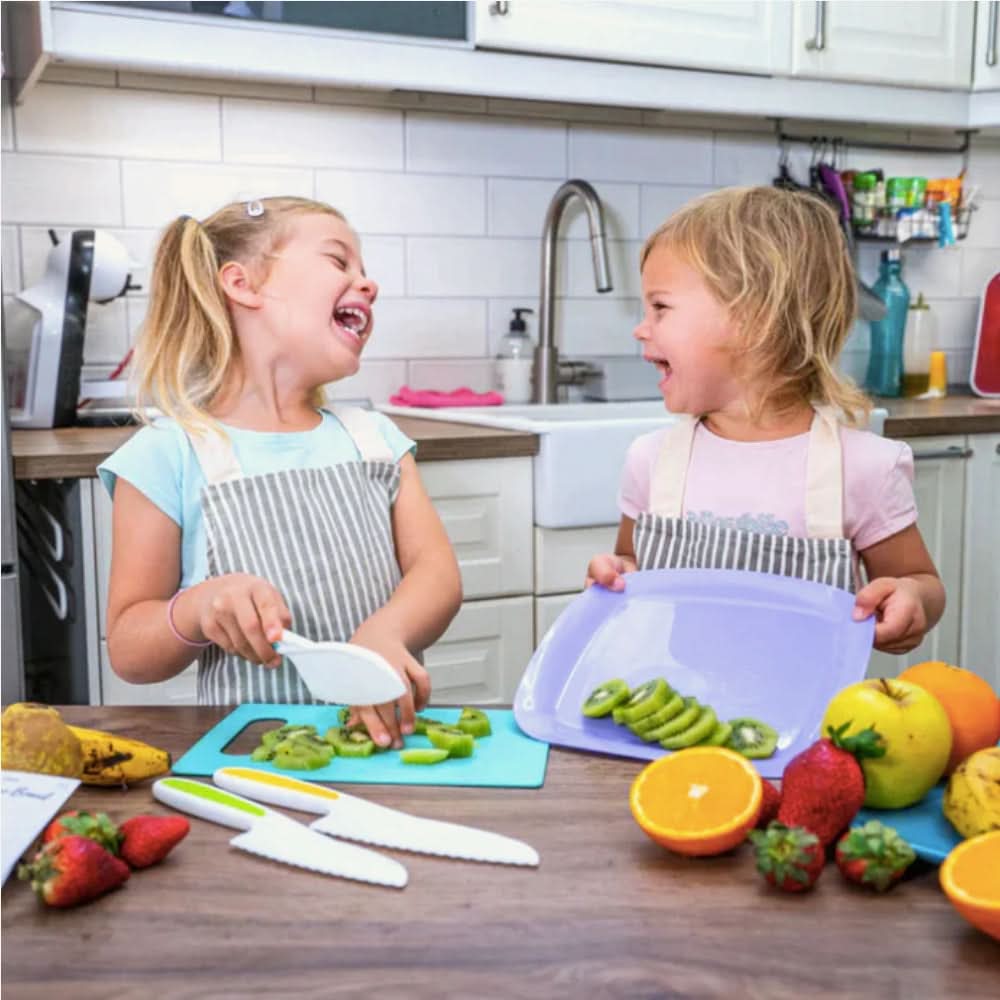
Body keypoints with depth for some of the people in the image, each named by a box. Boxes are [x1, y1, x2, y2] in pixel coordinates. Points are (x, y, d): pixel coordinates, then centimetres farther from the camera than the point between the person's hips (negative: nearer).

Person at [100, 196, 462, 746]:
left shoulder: (376, 438, 11)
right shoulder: (170, 456, -2)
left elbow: (437, 572, 1)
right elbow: (129, 650, 2)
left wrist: (387, 630, -20)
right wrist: (197, 608, -19)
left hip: (384, 735, 3)